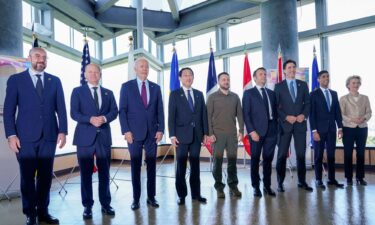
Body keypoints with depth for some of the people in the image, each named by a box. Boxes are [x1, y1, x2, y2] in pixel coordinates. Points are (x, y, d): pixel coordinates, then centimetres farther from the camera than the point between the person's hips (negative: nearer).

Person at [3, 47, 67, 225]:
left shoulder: (55, 81, 11)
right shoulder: (16, 80, 6)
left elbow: (61, 108, 7)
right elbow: (9, 110, 1)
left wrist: (62, 131, -2)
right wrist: (11, 135, -8)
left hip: (49, 136, 2)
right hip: (26, 137, -2)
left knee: (46, 176, 8)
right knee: (28, 177, 5)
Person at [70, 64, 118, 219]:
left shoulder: (108, 93, 14)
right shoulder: (77, 91, 6)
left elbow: (114, 111, 5)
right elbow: (74, 113, -4)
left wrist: (104, 118, -15)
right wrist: (91, 119, -19)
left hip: (104, 137, 2)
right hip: (85, 137, -2)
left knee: (104, 173, 8)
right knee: (86, 173, 4)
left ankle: (105, 204, 19)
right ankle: (87, 206, 16)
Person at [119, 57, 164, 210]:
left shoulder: (155, 87, 10)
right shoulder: (127, 86, 3)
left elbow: (160, 111, 8)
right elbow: (122, 110, -1)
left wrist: (160, 130, -1)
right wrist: (126, 131, -10)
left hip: (152, 133, 2)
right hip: (134, 132, -2)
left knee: (151, 166, 7)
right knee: (135, 166, 5)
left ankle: (151, 197, 19)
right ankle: (136, 198, 16)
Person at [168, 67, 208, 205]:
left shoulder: (199, 94, 13)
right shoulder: (175, 94, 3)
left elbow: (203, 114, 11)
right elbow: (171, 116, -4)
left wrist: (205, 133, 4)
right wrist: (172, 135, -11)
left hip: (197, 134, 3)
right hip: (182, 134, -3)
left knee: (195, 165, 8)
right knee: (181, 166, 3)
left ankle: (196, 193, 17)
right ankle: (181, 195, 13)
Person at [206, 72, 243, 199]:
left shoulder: (235, 97, 11)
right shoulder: (212, 97, 2)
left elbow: (239, 114, 10)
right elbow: (208, 116, -2)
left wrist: (241, 131, 1)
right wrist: (210, 133, -9)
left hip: (232, 133, 3)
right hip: (218, 133, -2)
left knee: (232, 160, 6)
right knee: (218, 161, 2)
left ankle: (233, 186, 17)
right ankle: (219, 187, 12)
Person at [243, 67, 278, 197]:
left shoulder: (271, 93, 17)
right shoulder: (249, 93, 3)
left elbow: (275, 111, 15)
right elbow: (246, 114, -5)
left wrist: (276, 127, 3)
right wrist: (251, 131, -14)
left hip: (271, 130, 4)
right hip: (257, 130, -4)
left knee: (268, 159, 8)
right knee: (255, 160, 3)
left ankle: (267, 186, 19)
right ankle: (256, 187, 14)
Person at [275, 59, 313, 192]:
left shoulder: (303, 85, 12)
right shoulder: (279, 86, 3)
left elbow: (307, 103, 9)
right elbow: (275, 106, -1)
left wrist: (304, 115, -8)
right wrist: (286, 117, -13)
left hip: (300, 124, 3)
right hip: (285, 124, -2)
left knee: (301, 154, 7)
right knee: (282, 155, 1)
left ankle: (302, 182, 19)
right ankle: (280, 183, 10)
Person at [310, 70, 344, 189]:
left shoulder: (334, 93, 12)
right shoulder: (314, 94, -3)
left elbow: (337, 111, 12)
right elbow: (312, 114, -8)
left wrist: (340, 127, 5)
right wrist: (314, 131, -14)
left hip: (331, 129, 5)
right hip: (319, 129, -4)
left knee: (331, 155, 9)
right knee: (318, 155, 2)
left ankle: (331, 179, 18)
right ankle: (318, 180, 10)